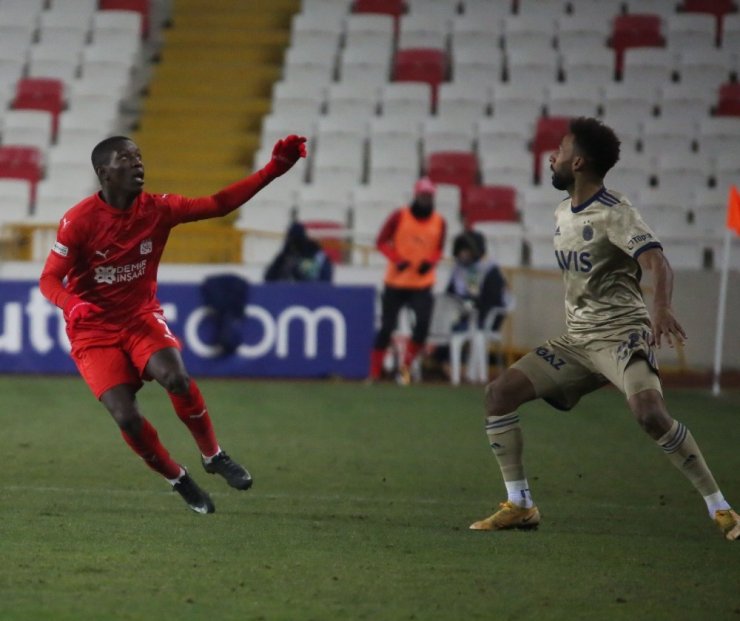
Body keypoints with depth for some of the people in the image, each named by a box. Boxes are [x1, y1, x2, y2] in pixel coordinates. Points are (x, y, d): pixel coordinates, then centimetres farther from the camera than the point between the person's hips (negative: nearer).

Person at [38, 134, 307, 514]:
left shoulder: (157, 210, -6)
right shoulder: (79, 221, -16)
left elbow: (219, 204, -7)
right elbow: (50, 280, -14)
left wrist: (274, 170, -16)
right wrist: (73, 305, -38)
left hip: (142, 317, 2)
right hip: (93, 331, -2)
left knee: (176, 378, -28)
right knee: (126, 417, -20)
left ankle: (213, 456, -4)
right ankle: (179, 481, 6)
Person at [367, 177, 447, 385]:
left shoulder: (439, 222, 4)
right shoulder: (400, 216, -3)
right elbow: (381, 241, 0)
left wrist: (430, 262, -8)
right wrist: (396, 259, -16)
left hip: (422, 284, 1)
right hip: (396, 282, -1)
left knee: (423, 324, -18)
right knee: (386, 328, 1)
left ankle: (406, 365, 2)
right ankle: (374, 374, 10)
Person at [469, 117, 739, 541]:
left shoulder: (614, 214, -13)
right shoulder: (563, 214, 12)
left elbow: (658, 265, -28)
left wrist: (663, 307, -47)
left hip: (622, 334, -8)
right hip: (577, 339, 8)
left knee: (650, 412, -32)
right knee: (500, 392, -4)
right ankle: (519, 506, 2)